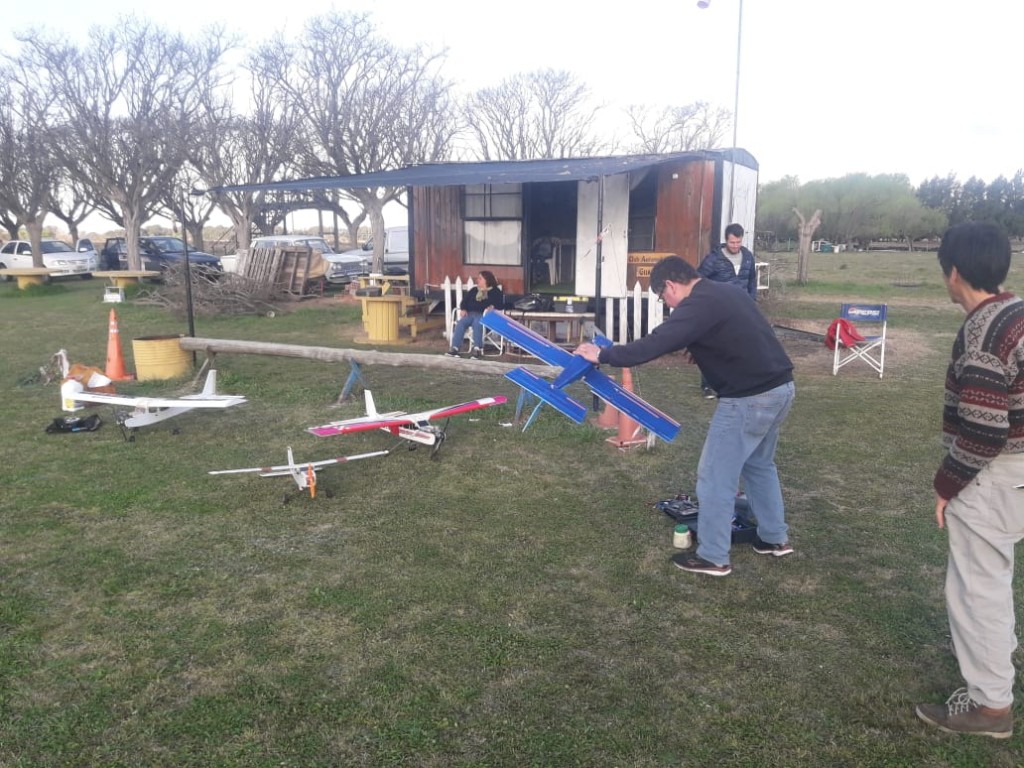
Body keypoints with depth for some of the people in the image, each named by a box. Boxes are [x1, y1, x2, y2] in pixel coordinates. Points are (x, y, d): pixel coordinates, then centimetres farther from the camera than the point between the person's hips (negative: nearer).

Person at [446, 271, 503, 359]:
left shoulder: (495, 291, 13)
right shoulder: (473, 290, 29)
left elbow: (500, 304, 1)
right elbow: (464, 301, 21)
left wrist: (492, 307, -21)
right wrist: (463, 309, 0)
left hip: (484, 315, -4)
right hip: (470, 313, 5)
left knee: (477, 323, -39)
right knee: (460, 323, -27)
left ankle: (477, 349, -41)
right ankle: (455, 348, -34)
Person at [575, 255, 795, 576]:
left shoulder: (698, 304, -15)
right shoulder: (723, 292, 14)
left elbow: (655, 344, -21)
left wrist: (602, 355, -13)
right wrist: (698, 352, 21)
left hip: (750, 398, -10)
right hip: (780, 387, 10)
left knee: (715, 476, 2)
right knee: (759, 465, 27)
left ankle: (712, 557, 12)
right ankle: (775, 538, 38)